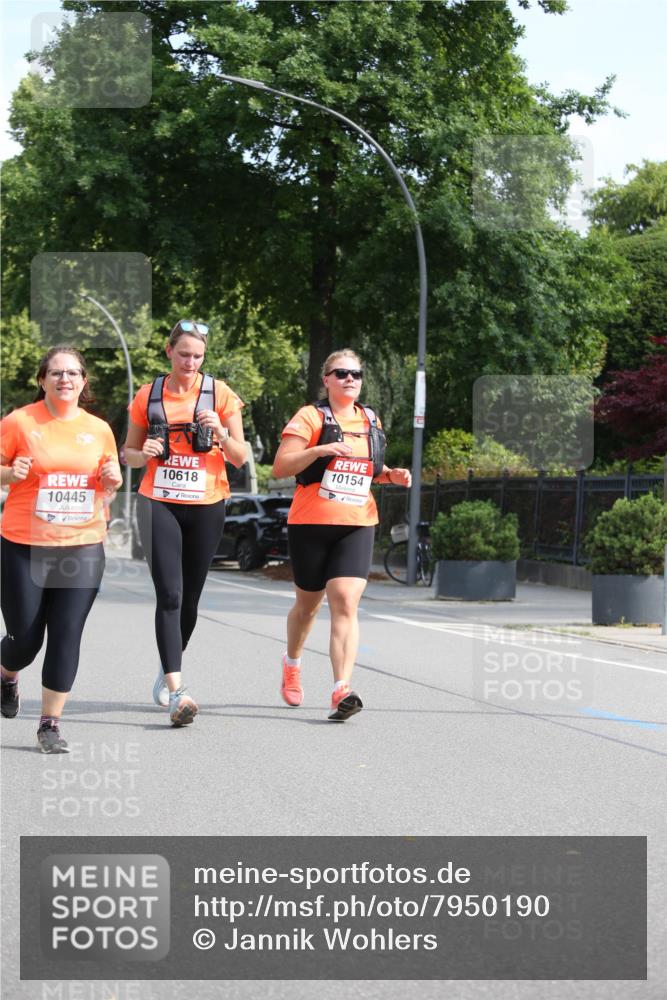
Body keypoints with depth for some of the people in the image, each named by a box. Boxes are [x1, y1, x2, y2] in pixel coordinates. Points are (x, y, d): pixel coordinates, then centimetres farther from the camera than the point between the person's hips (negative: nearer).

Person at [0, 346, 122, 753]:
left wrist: (113, 479, -2)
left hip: (83, 548, 2)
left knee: (67, 637, -5)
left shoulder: (99, 429, 6)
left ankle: (51, 724, 6)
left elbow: (109, 479, 20)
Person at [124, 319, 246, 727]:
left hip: (206, 507, 1)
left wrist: (221, 433, -18)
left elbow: (240, 457, 1)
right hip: (160, 505, -1)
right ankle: (176, 691, -20)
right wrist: (144, 454, -11)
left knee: (190, 598, 10)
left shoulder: (221, 394, 1)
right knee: (169, 595, -13)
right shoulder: (148, 396, 3)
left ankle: (170, 668, 35)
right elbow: (129, 453, 12)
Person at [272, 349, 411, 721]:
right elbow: (280, 467, -11)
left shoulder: (371, 421, 13)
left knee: (346, 604, -15)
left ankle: (342, 690, -23)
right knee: (309, 603, 14)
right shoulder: (310, 417, -4)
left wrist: (392, 475, 7)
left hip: (357, 525, 2)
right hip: (311, 523, -2)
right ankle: (292, 663, 44)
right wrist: (320, 450, -23)